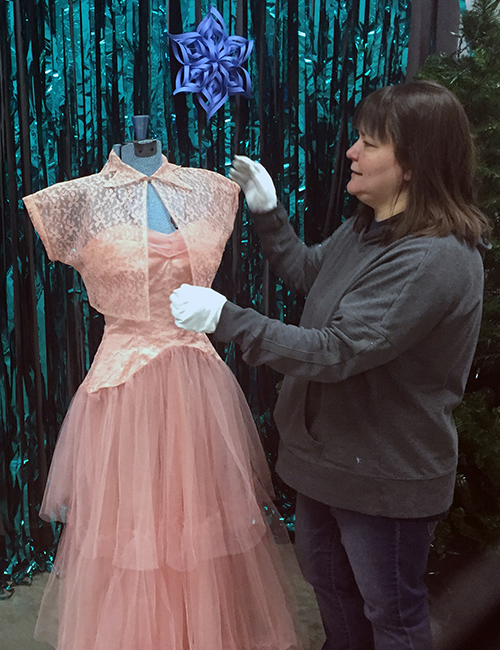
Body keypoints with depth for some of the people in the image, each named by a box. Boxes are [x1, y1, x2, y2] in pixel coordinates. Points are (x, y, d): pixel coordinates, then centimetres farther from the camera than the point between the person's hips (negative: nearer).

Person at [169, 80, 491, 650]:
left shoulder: (434, 260, -29)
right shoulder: (368, 226, 1)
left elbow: (337, 351, -33)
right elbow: (308, 272, 18)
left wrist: (225, 317, -31)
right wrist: (266, 211, 8)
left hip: (386, 473, -9)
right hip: (331, 447, 9)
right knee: (324, 571, 28)